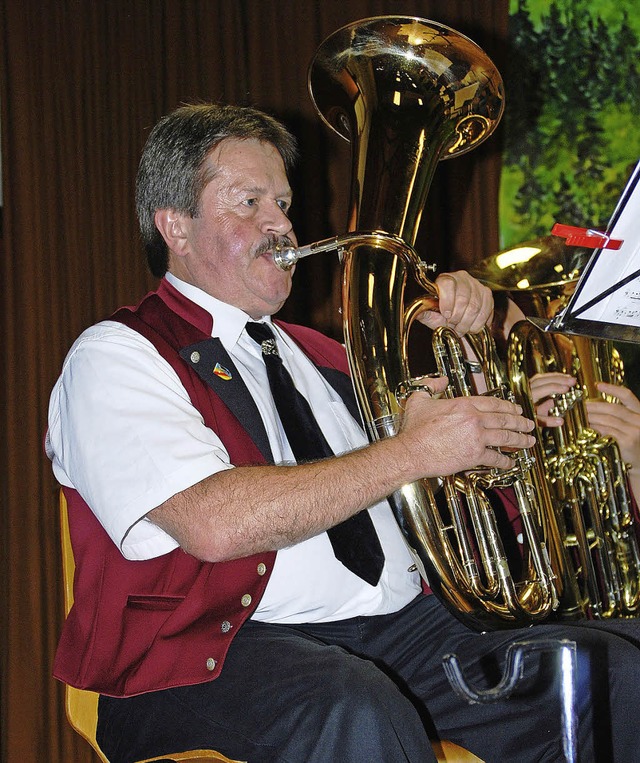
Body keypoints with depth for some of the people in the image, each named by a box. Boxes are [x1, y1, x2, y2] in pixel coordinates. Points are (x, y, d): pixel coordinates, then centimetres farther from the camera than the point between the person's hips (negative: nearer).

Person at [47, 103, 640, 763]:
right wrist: (413, 452, -15)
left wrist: (464, 322, 14)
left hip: (403, 626, 7)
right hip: (225, 648, -7)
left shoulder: (310, 354, 24)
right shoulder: (117, 356, -1)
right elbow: (215, 524, -19)